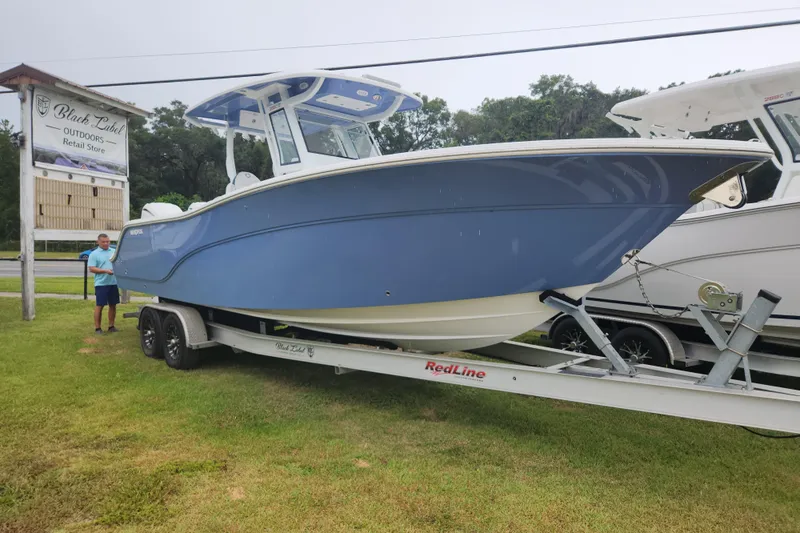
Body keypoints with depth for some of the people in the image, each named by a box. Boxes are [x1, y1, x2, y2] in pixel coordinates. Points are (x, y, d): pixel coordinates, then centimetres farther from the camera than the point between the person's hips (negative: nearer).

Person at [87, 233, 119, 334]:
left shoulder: (114, 252, 13)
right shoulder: (94, 254, -2)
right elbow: (91, 269, -10)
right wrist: (105, 271, -21)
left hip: (114, 283, 5)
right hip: (101, 284, -5)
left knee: (113, 305, 9)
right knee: (99, 306, 0)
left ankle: (111, 326, 18)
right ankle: (97, 328, 6)